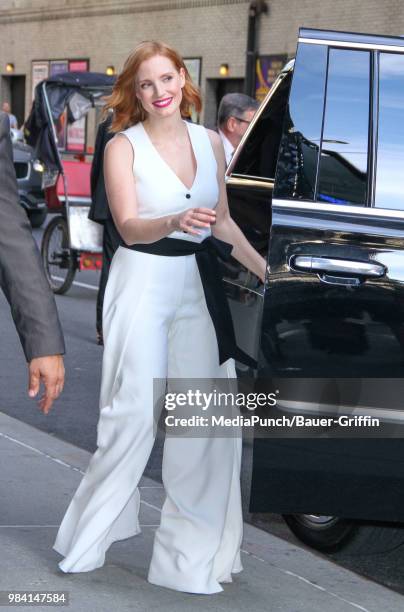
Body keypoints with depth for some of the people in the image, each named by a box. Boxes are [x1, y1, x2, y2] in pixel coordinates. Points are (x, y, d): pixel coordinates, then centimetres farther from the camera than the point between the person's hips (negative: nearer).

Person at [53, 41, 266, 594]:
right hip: (143, 283, -4)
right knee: (133, 413, -8)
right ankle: (90, 537, 8)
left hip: (199, 287, 4)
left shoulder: (210, 143, 9)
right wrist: (174, 223, -35)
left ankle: (193, 549, 8)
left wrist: (268, 271, 14)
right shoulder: (124, 147, -4)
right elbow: (129, 226, -16)